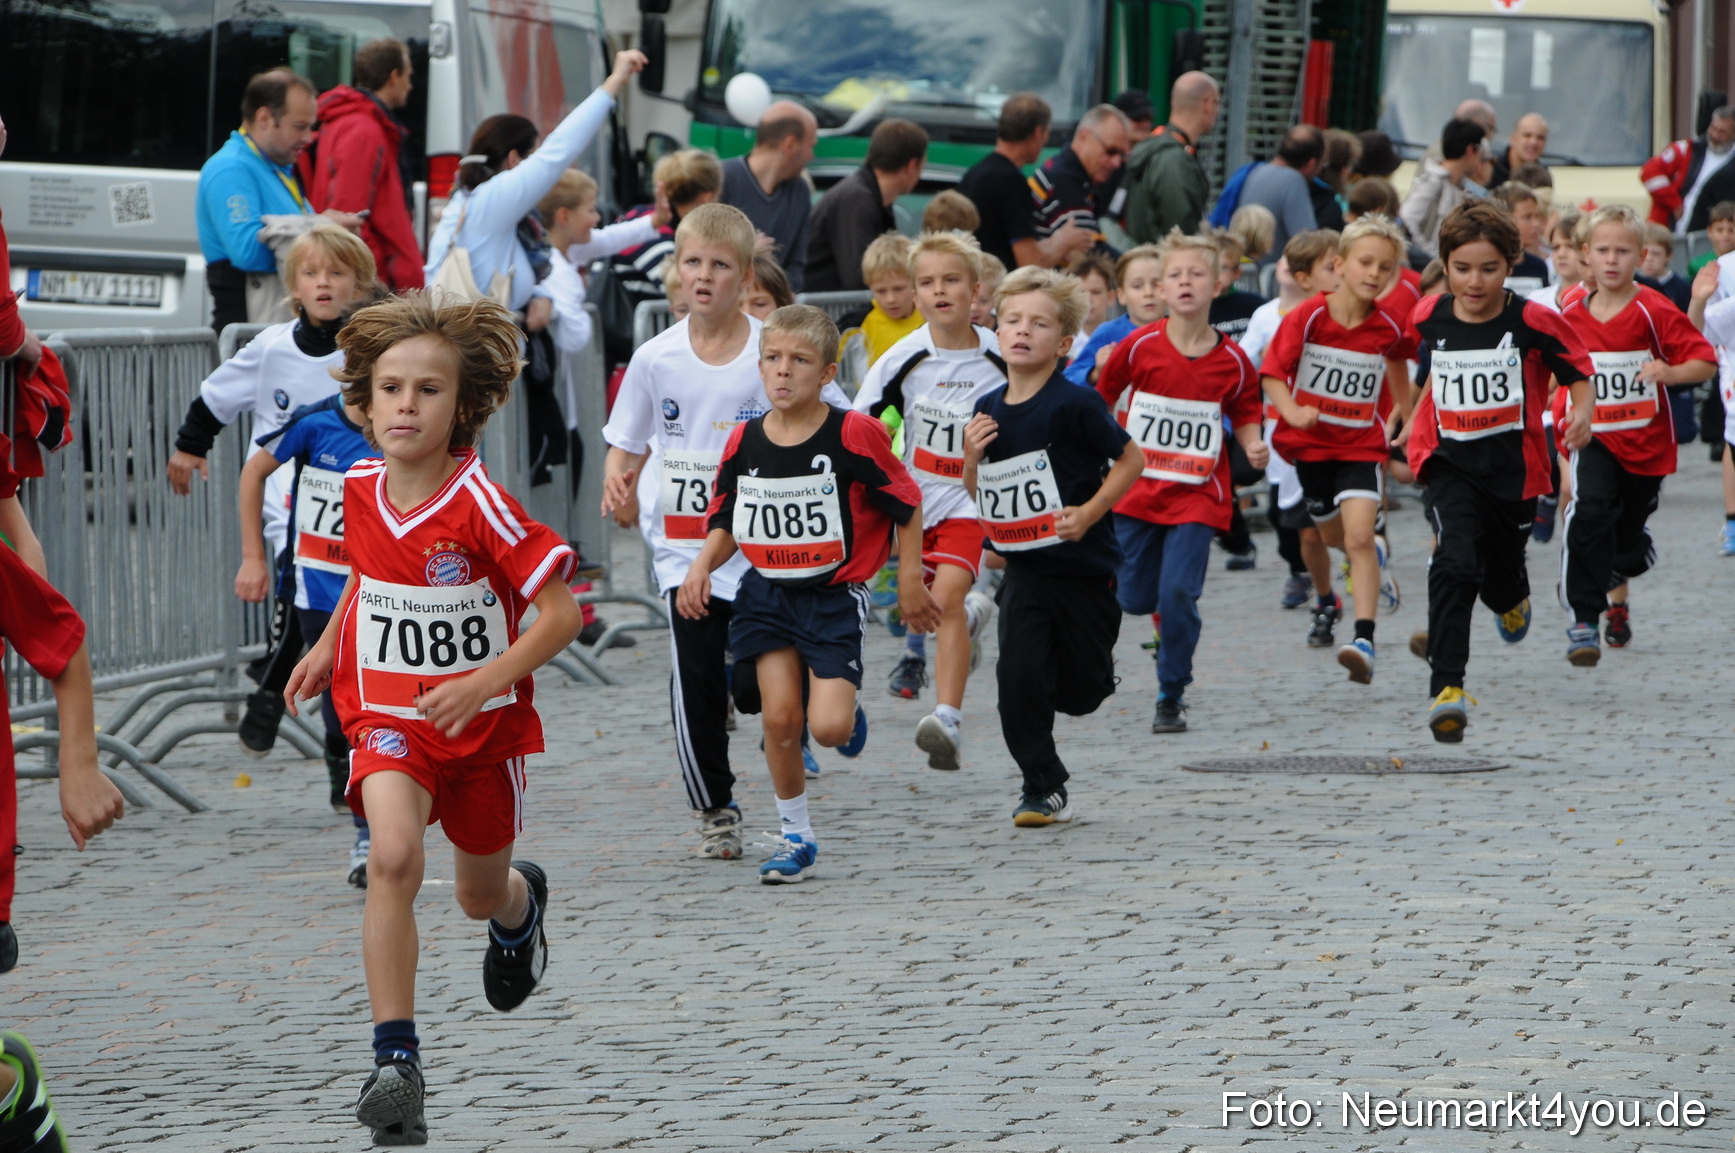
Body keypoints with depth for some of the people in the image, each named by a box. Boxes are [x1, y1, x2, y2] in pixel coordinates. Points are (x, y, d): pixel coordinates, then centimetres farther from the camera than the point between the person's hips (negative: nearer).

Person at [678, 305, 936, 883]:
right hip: (768, 593, 3)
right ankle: (794, 837, 14)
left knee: (828, 727, -14)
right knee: (779, 718, -3)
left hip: (835, 595, -3)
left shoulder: (854, 434, -15)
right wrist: (702, 567, -10)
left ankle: (848, 711, 25)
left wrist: (911, 583, -3)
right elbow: (726, 523, 9)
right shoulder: (744, 443, -3)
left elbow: (906, 504, -5)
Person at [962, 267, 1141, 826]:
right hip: (1024, 567, 3)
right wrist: (972, 456, -7)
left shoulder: (1074, 405, -14)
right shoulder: (989, 411, 2)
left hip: (1083, 565, -3)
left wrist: (1089, 512, -16)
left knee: (1080, 691, 6)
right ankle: (1043, 787, 4)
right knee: (1019, 675, -11)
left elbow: (1131, 460, -7)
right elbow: (976, 492, 13)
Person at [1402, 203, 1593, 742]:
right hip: (1451, 462, 0)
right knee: (1455, 562, -24)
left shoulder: (1533, 322, -12)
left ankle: (1513, 599, 60)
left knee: (1501, 580, 18)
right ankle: (1447, 687, -26)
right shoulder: (1430, 317, -2)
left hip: (1515, 467, 0)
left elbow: (1579, 370, -2)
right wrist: (1418, 418, 21)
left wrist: (1582, 412, -20)